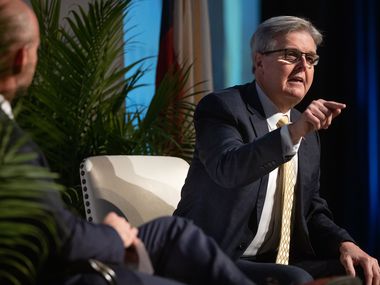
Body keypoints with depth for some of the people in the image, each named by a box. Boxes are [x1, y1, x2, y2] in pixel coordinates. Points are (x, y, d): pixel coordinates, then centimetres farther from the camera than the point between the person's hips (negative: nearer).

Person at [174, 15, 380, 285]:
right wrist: (292, 133, -40)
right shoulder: (222, 107, -9)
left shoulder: (308, 134, 13)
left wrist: (344, 244, -4)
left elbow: (313, 211, 16)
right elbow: (228, 169, -28)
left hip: (280, 262, 7)